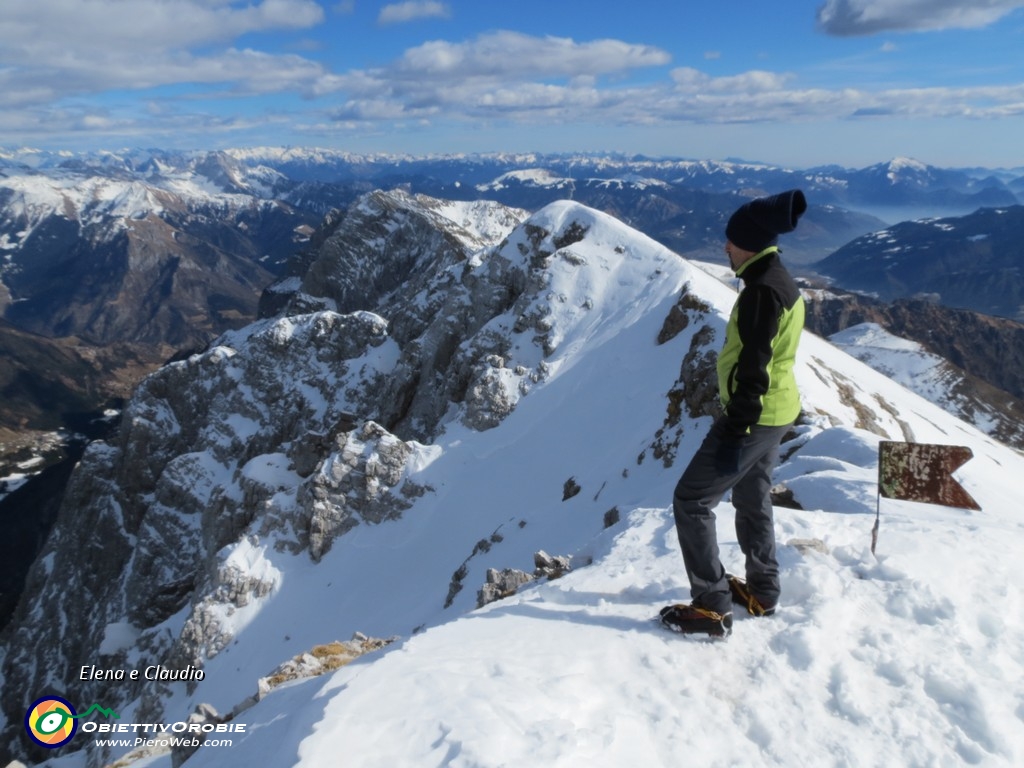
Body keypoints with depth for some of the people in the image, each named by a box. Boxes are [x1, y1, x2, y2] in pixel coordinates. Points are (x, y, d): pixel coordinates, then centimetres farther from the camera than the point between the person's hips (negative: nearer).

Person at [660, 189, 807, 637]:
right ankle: (762, 592, 37)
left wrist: (734, 431, -22)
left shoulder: (762, 289, -21)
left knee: (691, 499, -3)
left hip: (754, 416, -10)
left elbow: (754, 368, -24)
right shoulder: (780, 282, 11)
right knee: (753, 501, 23)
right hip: (775, 412, 11)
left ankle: (712, 606, 2)